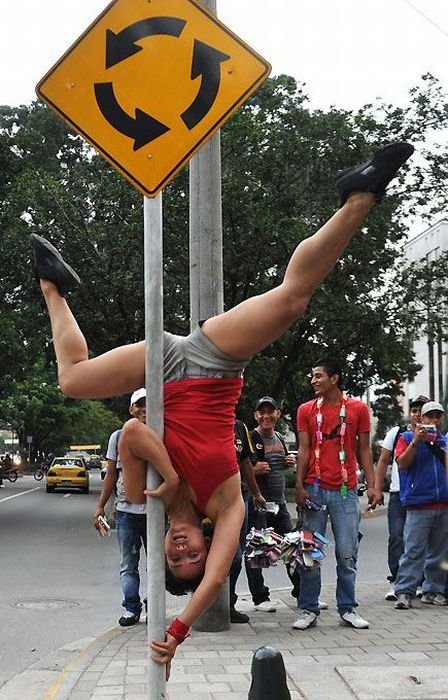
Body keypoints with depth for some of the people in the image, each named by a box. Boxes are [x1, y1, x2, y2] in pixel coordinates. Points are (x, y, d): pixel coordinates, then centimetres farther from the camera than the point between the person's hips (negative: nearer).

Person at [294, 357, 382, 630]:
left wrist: (372, 485, -1)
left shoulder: (358, 408, 5)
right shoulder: (306, 410, 7)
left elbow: (364, 450, 7)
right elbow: (304, 450, 4)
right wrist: (300, 487, -5)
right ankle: (309, 610, 10)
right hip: (314, 490, 1)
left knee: (347, 553, 2)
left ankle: (348, 609, 14)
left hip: (346, 491, 0)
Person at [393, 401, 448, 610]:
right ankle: (404, 592, -7)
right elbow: (402, 463, -6)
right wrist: (416, 441, -14)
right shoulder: (407, 438, 6)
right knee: (414, 551, -9)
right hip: (418, 505, -5)